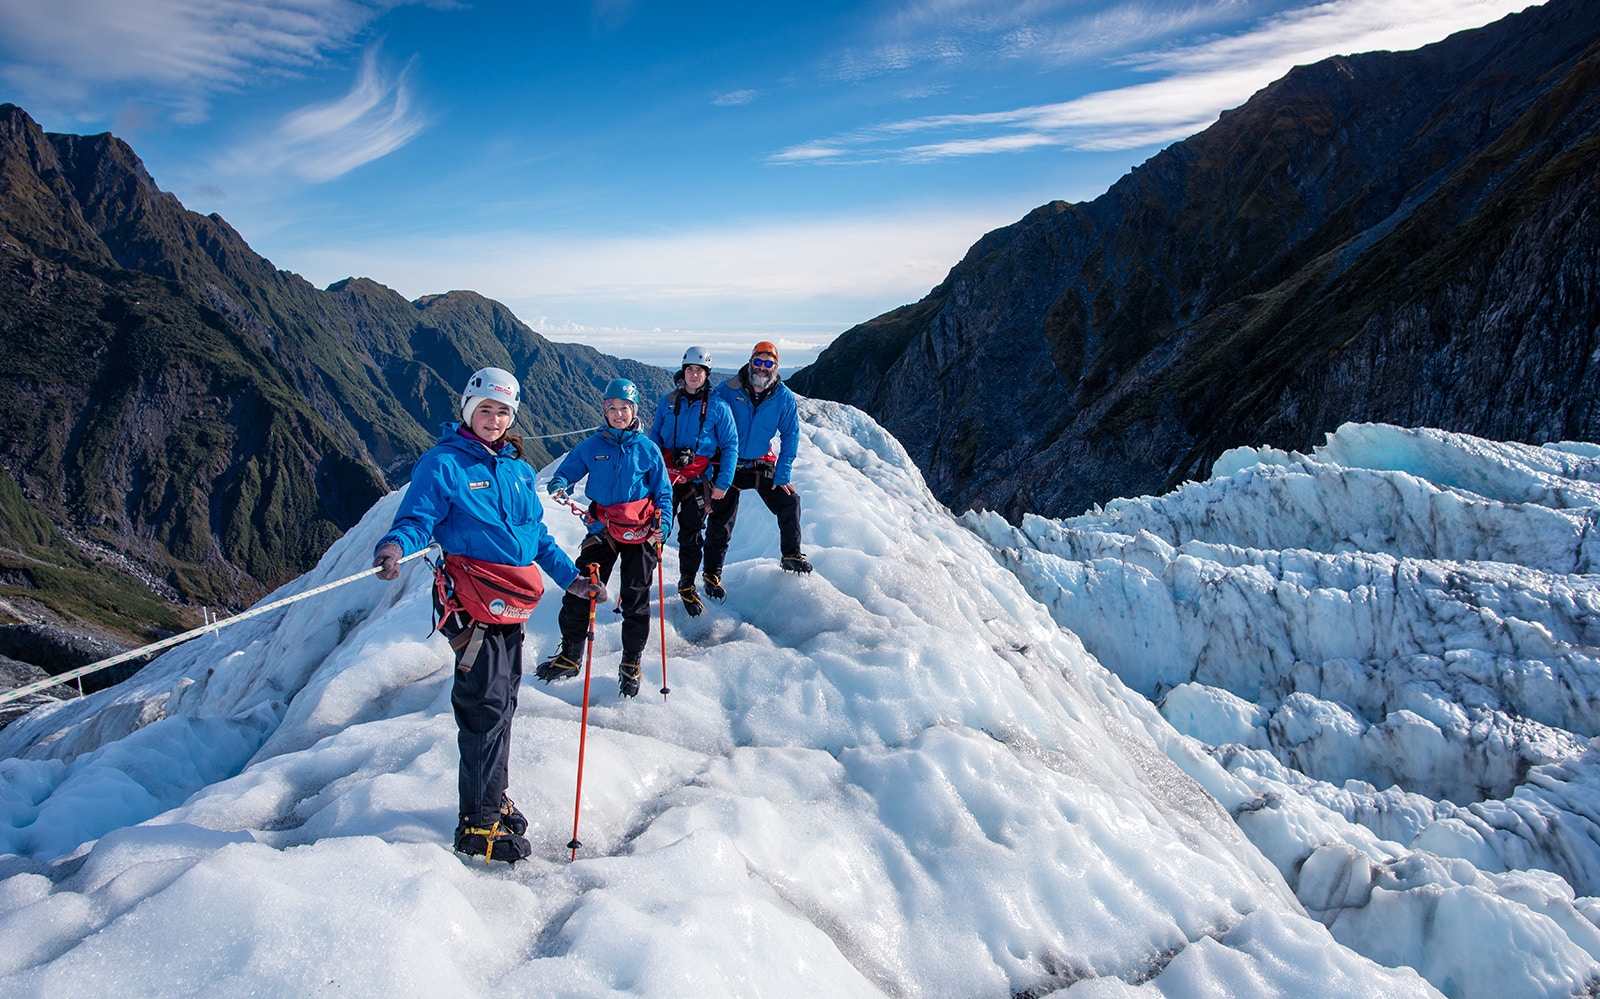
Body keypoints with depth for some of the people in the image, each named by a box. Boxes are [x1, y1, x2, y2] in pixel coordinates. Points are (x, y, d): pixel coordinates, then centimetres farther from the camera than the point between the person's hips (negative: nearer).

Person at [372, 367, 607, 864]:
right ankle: (478, 824, 1)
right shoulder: (443, 464, -5)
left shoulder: (518, 468, 17)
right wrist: (394, 546, -34)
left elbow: (538, 536, 23)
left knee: (503, 702, 16)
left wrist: (570, 578, 18)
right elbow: (416, 519, -12)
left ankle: (492, 796, 32)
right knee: (486, 708, -8)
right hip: (473, 605, -7)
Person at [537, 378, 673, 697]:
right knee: (579, 591, 0)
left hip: (640, 532, -1)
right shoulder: (592, 446, 3)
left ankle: (631, 665, 23)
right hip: (603, 529, 2)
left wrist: (662, 525, -11)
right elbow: (567, 470, 10)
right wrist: (559, 486, -14)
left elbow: (663, 493, 4)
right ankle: (569, 656, 20)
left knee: (635, 601, 6)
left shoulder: (647, 449, 0)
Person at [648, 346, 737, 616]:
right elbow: (654, 437, 10)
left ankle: (687, 586, 23)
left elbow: (730, 445, 0)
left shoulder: (718, 407, -1)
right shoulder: (668, 402, 6)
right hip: (666, 477, 1)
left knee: (691, 536, 6)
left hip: (698, 481, -1)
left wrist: (723, 483, -6)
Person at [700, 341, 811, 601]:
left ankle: (791, 555, 12)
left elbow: (790, 436, -3)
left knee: (790, 501, -9)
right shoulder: (728, 390, -13)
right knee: (720, 521, 1)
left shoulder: (784, 397, -8)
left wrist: (782, 475, -10)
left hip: (761, 463, 2)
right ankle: (712, 574, 18)